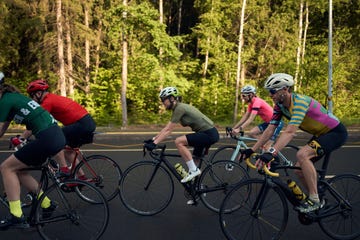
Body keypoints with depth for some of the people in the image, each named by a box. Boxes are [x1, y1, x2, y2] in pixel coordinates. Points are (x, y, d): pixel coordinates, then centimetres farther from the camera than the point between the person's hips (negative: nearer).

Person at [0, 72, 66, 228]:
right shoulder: (14, 96, 21)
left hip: (47, 138, -9)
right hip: (57, 136, 9)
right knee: (18, 170, 18)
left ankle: (16, 217, -1)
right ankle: (47, 204, 22)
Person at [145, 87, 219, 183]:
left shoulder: (179, 108, -16)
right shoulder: (178, 108, 12)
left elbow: (168, 130, -17)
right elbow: (166, 128, 15)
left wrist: (154, 143, -16)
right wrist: (153, 139, 12)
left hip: (209, 134, -10)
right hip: (208, 133, 10)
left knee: (179, 141, -18)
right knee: (195, 160, 16)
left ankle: (193, 170, -11)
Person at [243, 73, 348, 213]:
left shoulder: (300, 101, -31)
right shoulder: (280, 106, -5)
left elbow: (290, 132, -41)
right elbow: (270, 130, -6)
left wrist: (271, 153, -50)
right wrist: (252, 150, -11)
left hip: (336, 132, -9)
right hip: (320, 133, 9)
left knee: (302, 154, -29)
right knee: (300, 169, 2)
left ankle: (314, 200, -16)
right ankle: (317, 201, 22)